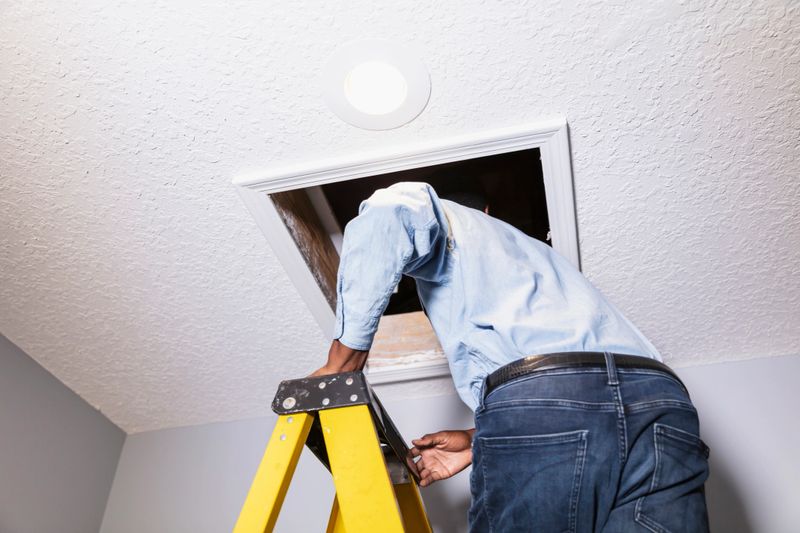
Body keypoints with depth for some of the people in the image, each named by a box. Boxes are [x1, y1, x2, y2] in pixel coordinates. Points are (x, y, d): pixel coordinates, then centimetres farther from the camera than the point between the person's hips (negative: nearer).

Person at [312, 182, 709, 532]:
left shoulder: (453, 224, 24)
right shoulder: (526, 250, 43)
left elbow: (393, 211, -5)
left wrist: (344, 361, -1)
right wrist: (478, 441, 34)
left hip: (534, 404, -7)